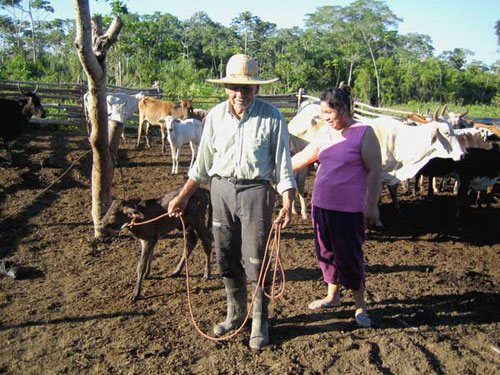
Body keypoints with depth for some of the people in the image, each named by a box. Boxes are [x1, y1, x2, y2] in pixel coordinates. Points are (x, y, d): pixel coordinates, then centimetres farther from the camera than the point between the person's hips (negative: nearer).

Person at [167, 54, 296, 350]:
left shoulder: (272, 117, -7)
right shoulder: (216, 115, 4)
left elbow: (283, 164, -4)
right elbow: (202, 163, 11)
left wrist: (288, 204, -12)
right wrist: (182, 198, 11)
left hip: (256, 191, -4)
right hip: (221, 189, 4)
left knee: (255, 261, 1)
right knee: (226, 259, 12)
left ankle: (260, 323, 21)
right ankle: (236, 314, 33)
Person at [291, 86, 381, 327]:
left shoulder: (364, 133, -9)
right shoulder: (324, 133, 10)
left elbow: (374, 171, -10)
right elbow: (303, 156, 18)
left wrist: (371, 206, -13)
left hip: (349, 210, -6)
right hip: (321, 205, 6)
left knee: (349, 256, 1)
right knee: (326, 253, 15)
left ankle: (360, 305, 20)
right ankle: (332, 297, 34)